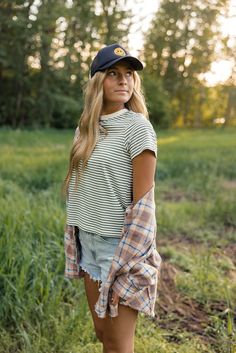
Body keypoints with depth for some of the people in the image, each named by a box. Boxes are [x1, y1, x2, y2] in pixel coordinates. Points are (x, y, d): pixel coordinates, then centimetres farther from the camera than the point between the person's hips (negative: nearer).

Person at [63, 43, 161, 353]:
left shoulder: (138, 127, -12)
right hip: (89, 242, 6)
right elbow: (79, 191, 12)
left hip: (122, 243, -6)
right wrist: (76, 245, 12)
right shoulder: (87, 128, 8)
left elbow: (143, 203, -15)